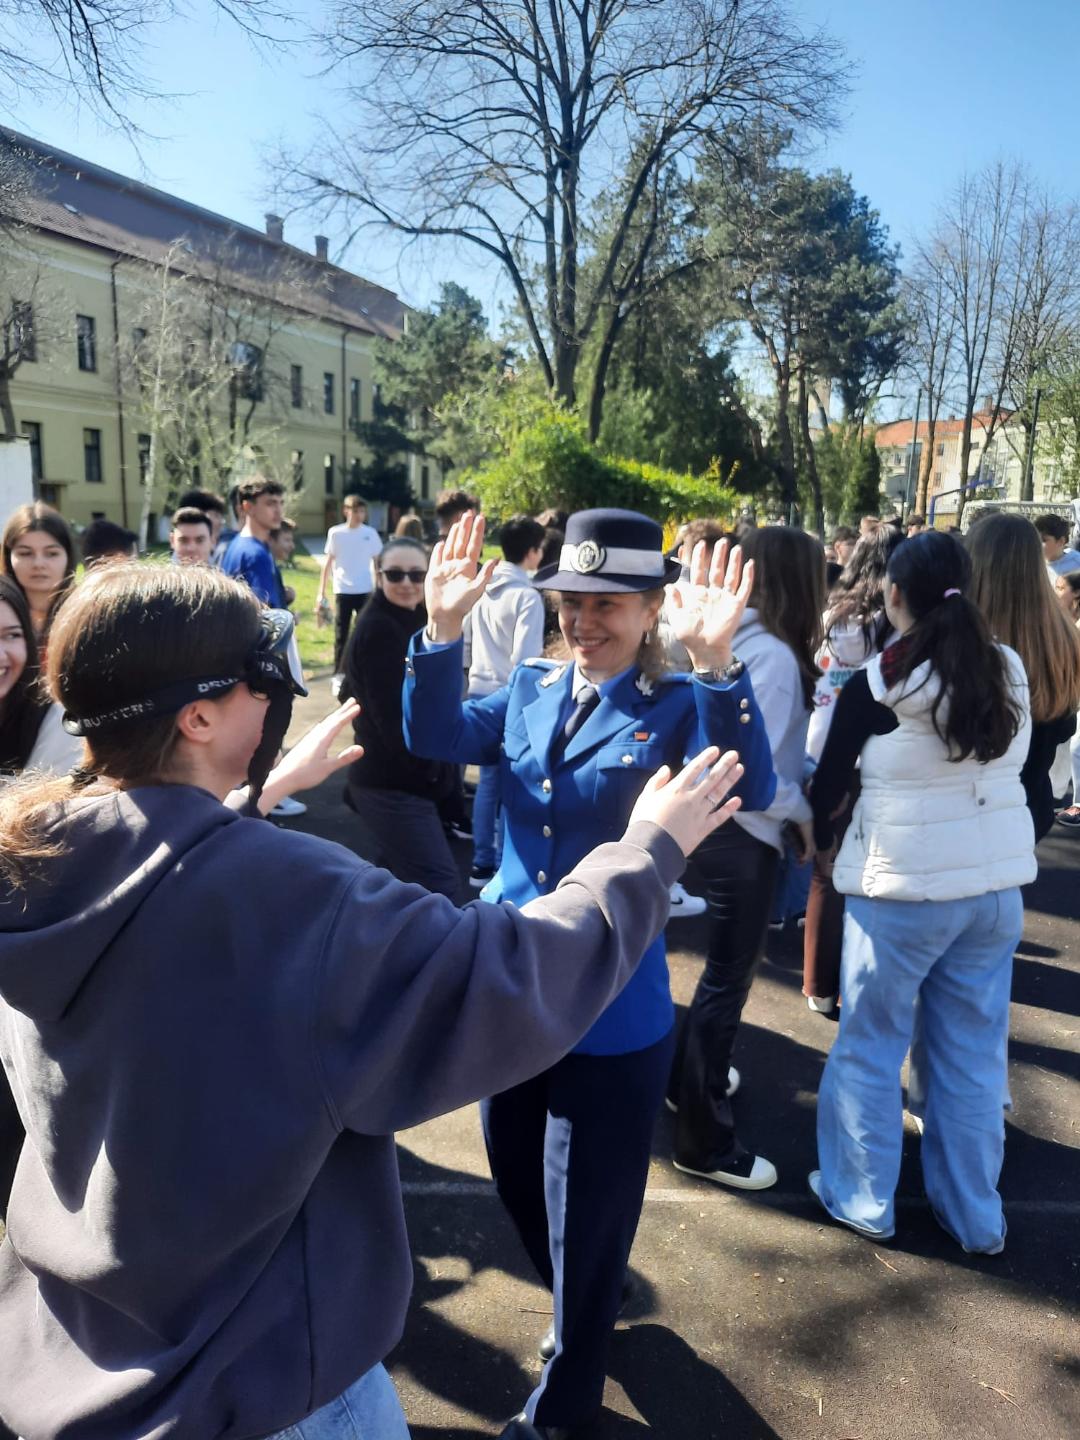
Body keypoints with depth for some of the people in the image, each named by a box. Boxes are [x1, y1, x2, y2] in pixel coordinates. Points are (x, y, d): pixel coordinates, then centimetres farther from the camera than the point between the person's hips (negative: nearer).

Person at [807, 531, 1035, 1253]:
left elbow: (830, 782, -1)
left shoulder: (877, 684, -12)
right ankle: (976, 1214, 31)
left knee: (871, 1045, 13)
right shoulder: (1010, 671, 1)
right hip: (998, 883, 5)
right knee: (974, 1052, 16)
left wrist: (817, 839, 17)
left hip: (904, 886, -5)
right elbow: (1015, 770, 11)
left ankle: (863, 1198, 28)